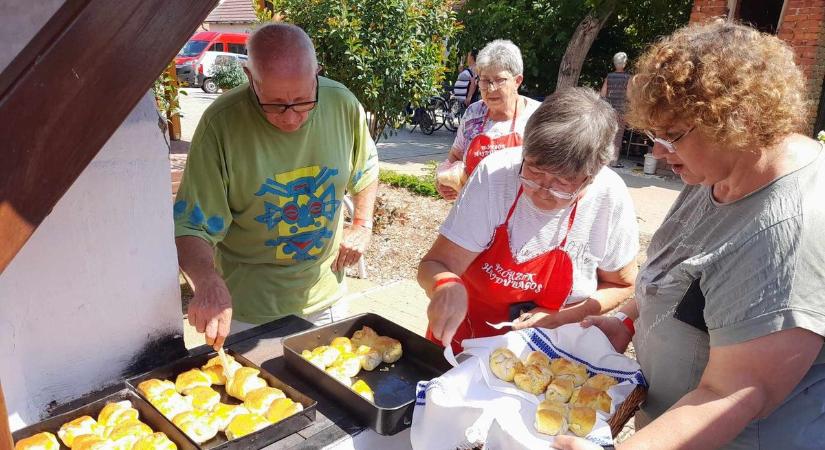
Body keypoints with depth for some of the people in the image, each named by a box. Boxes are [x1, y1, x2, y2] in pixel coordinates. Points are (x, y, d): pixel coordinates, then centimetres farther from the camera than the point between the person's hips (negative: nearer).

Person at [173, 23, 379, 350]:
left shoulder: (343, 104, -12)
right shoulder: (221, 124, -23)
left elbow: (365, 168, 9)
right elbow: (191, 226, -22)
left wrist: (362, 226, -1)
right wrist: (209, 281, -40)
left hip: (325, 297, 4)